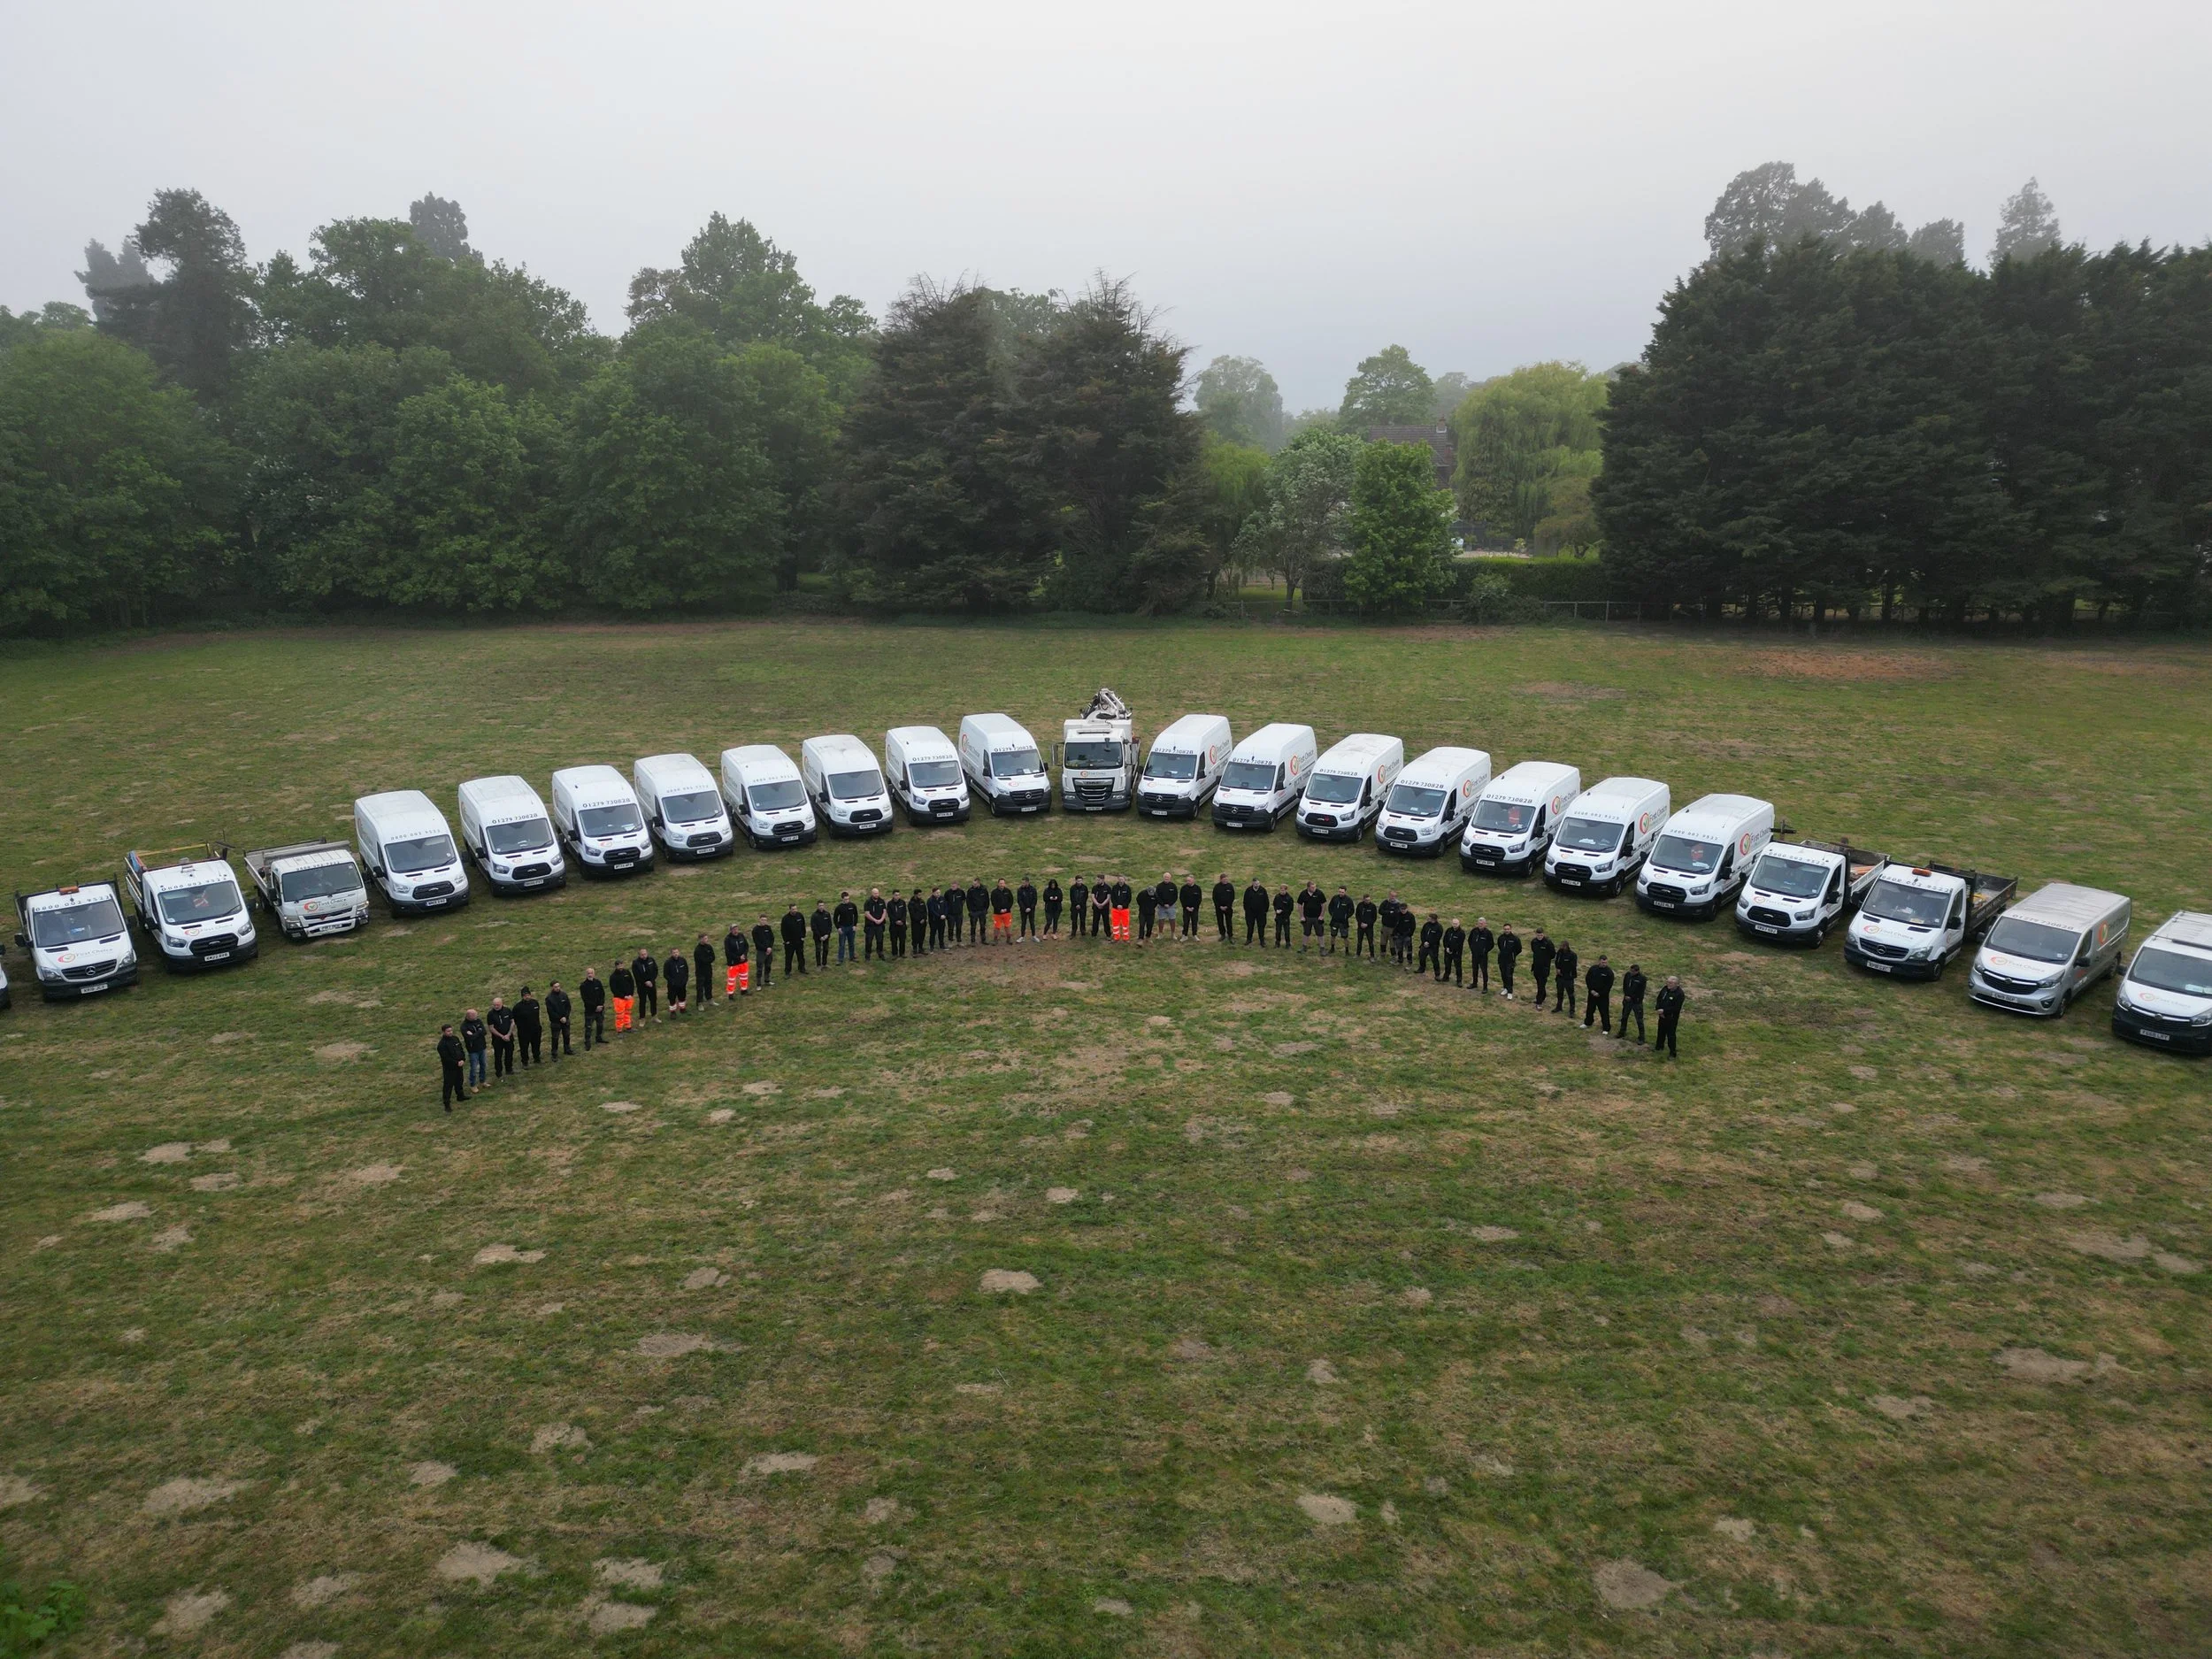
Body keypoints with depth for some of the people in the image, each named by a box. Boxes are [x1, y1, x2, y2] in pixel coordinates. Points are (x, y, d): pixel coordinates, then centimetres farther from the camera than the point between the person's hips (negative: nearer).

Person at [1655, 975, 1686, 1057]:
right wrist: (1659, 1010, -6)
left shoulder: (1679, 994, -23)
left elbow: (1676, 1008, -24)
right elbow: (1659, 999, 7)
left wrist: (1664, 1011, -23)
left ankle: (1672, 1053, 12)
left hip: (1672, 1018, -7)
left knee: (1670, 1035, 0)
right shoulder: (1665, 988, -3)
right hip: (1662, 1015, 7)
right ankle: (1659, 1046, 43)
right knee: (1661, 1032, 23)